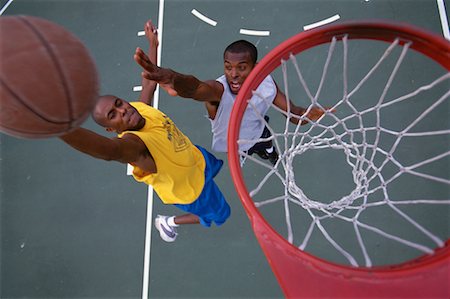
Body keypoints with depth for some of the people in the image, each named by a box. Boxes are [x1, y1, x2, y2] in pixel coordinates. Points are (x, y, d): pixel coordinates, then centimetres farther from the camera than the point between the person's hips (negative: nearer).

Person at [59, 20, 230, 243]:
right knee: (220, 214, 17)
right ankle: (167, 222, 32)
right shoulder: (132, 142, -43)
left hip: (196, 157, 7)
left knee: (213, 167, 39)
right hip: (191, 187, -7)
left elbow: (150, 83, 0)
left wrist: (153, 44, 3)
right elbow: (110, 150, -68)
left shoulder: (140, 108, -21)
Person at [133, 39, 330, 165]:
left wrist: (305, 115, -48)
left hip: (257, 134, 4)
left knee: (271, 154, 34)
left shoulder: (267, 84, -31)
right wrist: (176, 80, -95)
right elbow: (195, 88, -70)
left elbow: (292, 114, -22)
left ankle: (272, 157, 72)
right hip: (225, 146, -4)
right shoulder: (219, 89, -45)